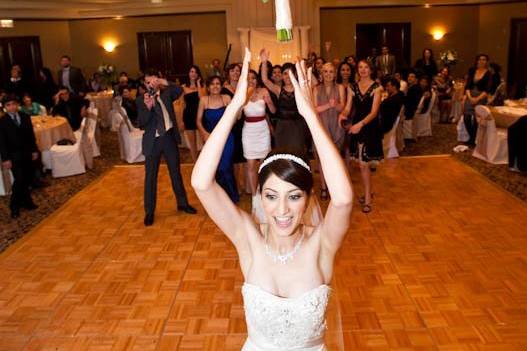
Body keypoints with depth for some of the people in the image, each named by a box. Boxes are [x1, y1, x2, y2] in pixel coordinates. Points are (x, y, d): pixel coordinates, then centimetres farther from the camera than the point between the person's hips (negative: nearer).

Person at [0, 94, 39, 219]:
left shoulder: (25, 117, 2)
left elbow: (31, 135, 8)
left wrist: (34, 150, 7)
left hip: (27, 153, 4)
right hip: (14, 156, -4)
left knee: (27, 179, 10)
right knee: (19, 180, -6)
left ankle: (25, 200, 27)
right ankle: (14, 206, 8)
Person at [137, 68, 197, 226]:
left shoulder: (166, 93, 4)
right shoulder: (141, 100, -4)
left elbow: (179, 91, -16)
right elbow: (141, 124, -12)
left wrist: (165, 83, -28)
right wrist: (148, 107, -26)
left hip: (169, 137, 3)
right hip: (153, 141, -2)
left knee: (176, 172, 15)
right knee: (150, 177, 4)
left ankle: (182, 203, 31)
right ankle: (149, 212, 15)